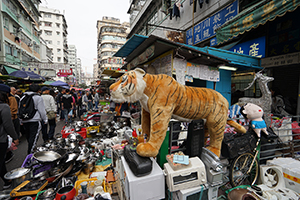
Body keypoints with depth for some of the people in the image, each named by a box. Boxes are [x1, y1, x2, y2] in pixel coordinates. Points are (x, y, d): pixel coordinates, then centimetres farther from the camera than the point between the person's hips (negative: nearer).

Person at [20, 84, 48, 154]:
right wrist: (45, 119, 0)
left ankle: (30, 149, 33)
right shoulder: (38, 98, -9)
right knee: (33, 137, -2)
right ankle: (30, 153, 0)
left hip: (24, 121, 7)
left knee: (28, 137, 19)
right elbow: (42, 110, -10)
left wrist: (21, 121, 23)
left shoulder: (23, 98, 11)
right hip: (34, 121, -7)